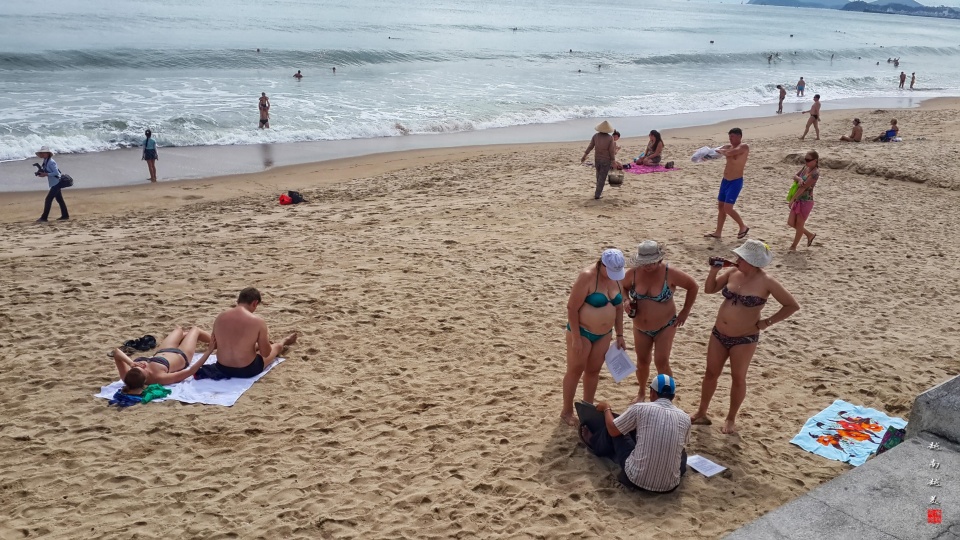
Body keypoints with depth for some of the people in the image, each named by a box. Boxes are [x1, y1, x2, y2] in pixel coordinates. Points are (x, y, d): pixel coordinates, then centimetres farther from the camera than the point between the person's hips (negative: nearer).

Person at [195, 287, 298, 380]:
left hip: (222, 368, 4)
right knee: (277, 347, 27)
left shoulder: (219, 317, -7)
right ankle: (284, 342, 62)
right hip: (247, 370, -4)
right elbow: (265, 353, -10)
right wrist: (266, 338, 12)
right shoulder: (257, 321, -20)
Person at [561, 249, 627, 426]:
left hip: (604, 334, 6)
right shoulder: (587, 276, -23)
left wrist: (619, 335, 8)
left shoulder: (619, 278, -2)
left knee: (593, 371, 15)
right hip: (582, 331, -6)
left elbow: (618, 308, 10)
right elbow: (572, 308, -20)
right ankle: (566, 411, 19)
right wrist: (576, 337, -20)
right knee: (575, 371, 6)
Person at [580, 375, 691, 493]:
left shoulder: (640, 408, -10)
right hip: (670, 485, 3)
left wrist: (606, 408, 26)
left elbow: (613, 430, 5)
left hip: (636, 479, -3)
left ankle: (595, 444, 52)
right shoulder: (685, 418, -2)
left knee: (616, 431, 18)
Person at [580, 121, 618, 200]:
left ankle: (599, 190, 38)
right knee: (602, 178, 2)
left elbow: (590, 147, 0)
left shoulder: (596, 136, -5)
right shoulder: (610, 138, -13)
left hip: (597, 159, 4)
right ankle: (597, 194, -2)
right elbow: (611, 151, -12)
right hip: (606, 160, -3)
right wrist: (613, 161, -1)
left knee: (599, 175, 24)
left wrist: (584, 156, 10)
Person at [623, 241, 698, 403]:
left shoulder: (670, 273, -21)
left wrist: (685, 312, -7)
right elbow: (623, 287, 8)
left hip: (665, 326, -3)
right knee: (642, 362, 15)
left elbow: (692, 286, -7)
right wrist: (626, 302, -12)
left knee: (662, 362, -9)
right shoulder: (634, 273, -13)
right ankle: (642, 393, 39)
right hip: (640, 328, 3)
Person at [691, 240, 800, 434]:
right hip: (719, 334, 5)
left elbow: (792, 306, -10)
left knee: (738, 378, 10)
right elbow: (709, 289, 10)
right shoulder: (733, 273, -3)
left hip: (745, 339, -5)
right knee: (711, 373, 14)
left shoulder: (766, 282, -17)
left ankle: (731, 419, 29)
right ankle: (701, 413, 31)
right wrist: (714, 270, -6)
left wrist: (767, 322, -12)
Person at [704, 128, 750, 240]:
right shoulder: (728, 146, 9)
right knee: (720, 206, 10)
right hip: (725, 181, 8)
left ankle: (743, 226, 8)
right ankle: (718, 232, 19)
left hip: (736, 182, -8)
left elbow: (729, 153, -29)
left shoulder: (744, 147, -14)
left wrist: (720, 151, -10)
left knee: (728, 208, -12)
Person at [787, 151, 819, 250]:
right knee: (791, 222, 11)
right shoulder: (805, 167, 6)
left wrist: (792, 199, -21)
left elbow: (803, 187, -22)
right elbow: (795, 176, 8)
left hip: (806, 201, -9)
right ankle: (810, 235, 32)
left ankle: (794, 246, 20)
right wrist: (799, 179, -17)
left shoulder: (815, 173, -20)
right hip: (798, 200, 9)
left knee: (799, 224, 4)